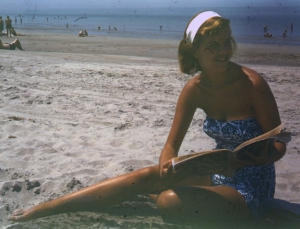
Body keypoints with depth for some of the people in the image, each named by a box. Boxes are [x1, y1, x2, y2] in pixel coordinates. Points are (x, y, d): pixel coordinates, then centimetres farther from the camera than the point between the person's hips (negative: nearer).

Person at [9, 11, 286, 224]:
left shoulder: (252, 84, -20)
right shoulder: (195, 88, -6)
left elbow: (279, 146, -10)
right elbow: (172, 145, -4)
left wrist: (259, 157, -33)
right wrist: (166, 166, -27)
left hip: (252, 190, -4)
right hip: (220, 174, 5)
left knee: (170, 201, -30)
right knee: (147, 176, -10)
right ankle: (42, 209, -4)